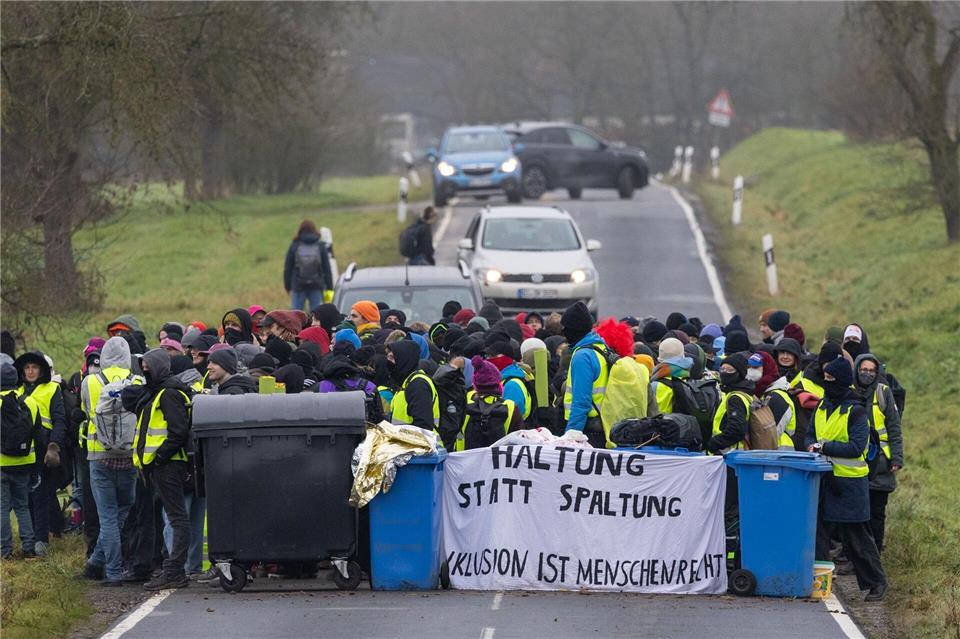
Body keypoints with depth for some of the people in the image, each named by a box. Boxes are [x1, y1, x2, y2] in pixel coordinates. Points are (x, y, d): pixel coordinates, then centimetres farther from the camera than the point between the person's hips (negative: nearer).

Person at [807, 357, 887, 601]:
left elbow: (856, 447, -17)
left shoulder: (856, 412, -11)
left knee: (857, 538, 0)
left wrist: (825, 447, -19)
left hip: (850, 482, -6)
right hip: (823, 480, 6)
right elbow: (810, 435, 17)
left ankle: (876, 583, 11)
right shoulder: (822, 407, 10)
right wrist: (812, 446, -5)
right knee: (818, 533, 5)